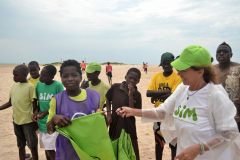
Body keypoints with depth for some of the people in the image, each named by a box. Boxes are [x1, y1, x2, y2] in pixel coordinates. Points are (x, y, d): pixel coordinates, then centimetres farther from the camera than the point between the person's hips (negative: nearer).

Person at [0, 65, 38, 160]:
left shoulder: (30, 87, -12)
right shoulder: (14, 86, 7)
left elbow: (34, 104, -11)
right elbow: (10, 102, 14)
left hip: (28, 121, -6)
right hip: (16, 121, 6)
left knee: (32, 145, 3)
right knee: (20, 145, 19)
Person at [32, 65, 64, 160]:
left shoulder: (58, 85, -14)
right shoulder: (39, 84, 2)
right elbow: (40, 102, 11)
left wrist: (47, 112, -20)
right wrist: (36, 111, -7)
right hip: (42, 122, 5)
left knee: (50, 150, -4)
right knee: (46, 148, 17)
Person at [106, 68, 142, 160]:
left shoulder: (137, 94, -7)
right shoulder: (115, 87, -6)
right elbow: (108, 99, 11)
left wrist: (130, 96, -21)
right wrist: (108, 113, -1)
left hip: (128, 126, -1)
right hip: (115, 124, 1)